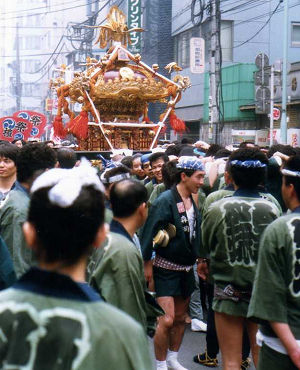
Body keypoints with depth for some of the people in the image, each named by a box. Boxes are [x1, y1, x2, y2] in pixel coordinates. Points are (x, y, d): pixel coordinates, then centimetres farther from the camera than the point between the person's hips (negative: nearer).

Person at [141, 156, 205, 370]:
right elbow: (149, 233, -17)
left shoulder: (192, 201, 5)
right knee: (167, 320, -9)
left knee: (180, 318, 15)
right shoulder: (166, 201, -17)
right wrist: (147, 264, -17)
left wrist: (197, 259, 15)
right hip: (166, 269, -7)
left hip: (186, 268, 7)